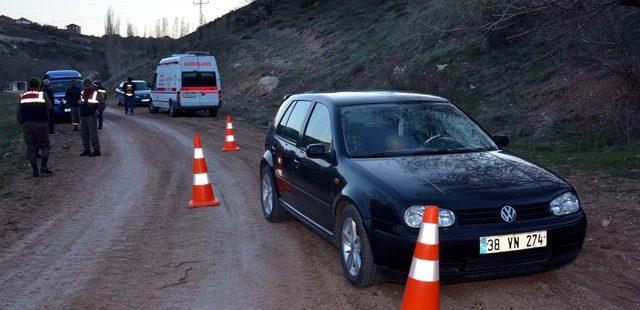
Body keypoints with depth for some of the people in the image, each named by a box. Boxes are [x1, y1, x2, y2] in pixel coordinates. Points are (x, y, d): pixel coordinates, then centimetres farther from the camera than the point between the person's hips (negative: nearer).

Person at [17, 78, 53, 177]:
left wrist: (22, 123, 15)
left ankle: (35, 170, 6)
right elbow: (49, 107, -9)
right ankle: (43, 166, -5)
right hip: (40, 124, -3)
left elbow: (18, 112, 6)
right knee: (44, 145, 8)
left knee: (30, 148, 6)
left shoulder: (23, 96, 9)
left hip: (26, 124, 3)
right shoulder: (42, 94, -1)